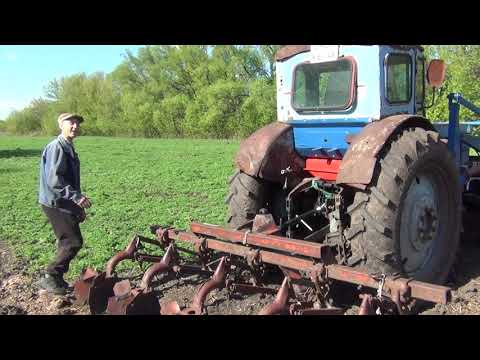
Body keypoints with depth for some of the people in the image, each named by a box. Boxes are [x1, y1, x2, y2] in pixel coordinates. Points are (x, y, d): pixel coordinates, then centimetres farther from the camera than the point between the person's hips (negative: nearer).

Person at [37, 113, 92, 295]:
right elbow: (53, 180, -25)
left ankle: (56, 278, 25)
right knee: (73, 242, -8)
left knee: (67, 242, 15)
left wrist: (79, 208, 21)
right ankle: (49, 278, 3)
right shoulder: (56, 147, -16)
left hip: (65, 204, 10)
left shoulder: (69, 148, 15)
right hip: (55, 203, -10)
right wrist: (77, 196, -30)